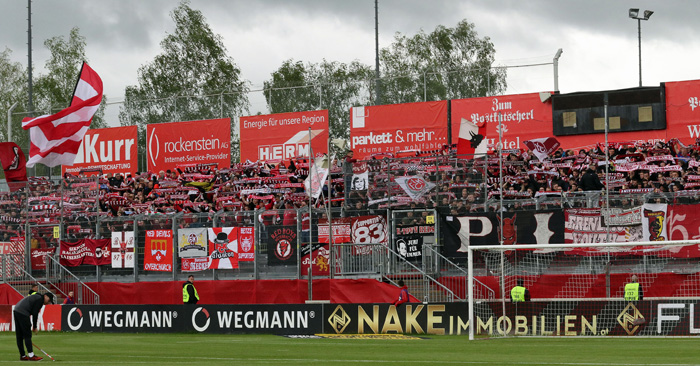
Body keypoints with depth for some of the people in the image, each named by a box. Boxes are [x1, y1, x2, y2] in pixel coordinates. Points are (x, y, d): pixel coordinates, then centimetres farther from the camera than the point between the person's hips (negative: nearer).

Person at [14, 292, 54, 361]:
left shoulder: (36, 297, 25)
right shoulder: (40, 299, -5)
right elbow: (35, 313, -9)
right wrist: (34, 327, -2)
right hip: (23, 313, -10)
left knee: (19, 336, 11)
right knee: (27, 335, -7)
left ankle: (22, 356, 15)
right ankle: (31, 356, -6)